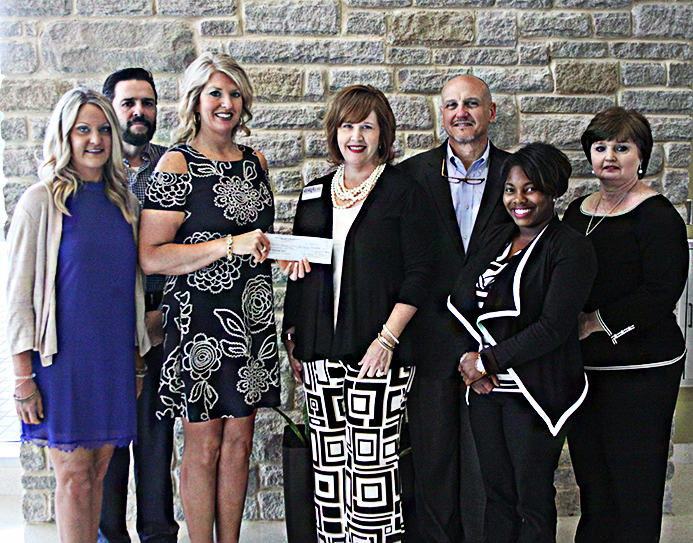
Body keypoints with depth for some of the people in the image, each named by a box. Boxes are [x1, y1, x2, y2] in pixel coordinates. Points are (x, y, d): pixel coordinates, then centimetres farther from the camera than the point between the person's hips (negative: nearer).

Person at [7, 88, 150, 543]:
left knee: (99, 471, 10)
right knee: (74, 476, 1)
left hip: (114, 359, 4)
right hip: (63, 356, -4)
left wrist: (137, 361, 13)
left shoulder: (124, 202, 9)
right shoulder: (42, 202, -5)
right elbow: (18, 293, -6)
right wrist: (24, 378, -10)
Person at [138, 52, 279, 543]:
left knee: (239, 441, 12)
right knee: (204, 445, 4)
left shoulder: (255, 161, 11)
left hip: (253, 318, 6)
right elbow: (151, 257, -15)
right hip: (201, 318, -5)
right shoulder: (178, 164, -7)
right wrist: (231, 245, -21)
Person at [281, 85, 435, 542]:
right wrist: (292, 334, 12)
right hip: (320, 350, 5)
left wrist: (386, 339, -14)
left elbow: (420, 272, -6)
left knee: (371, 462, -4)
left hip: (375, 349, -4)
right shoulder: (315, 194, 15)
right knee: (328, 465, 8)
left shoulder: (404, 192, -1)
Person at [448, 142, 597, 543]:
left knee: (532, 498, 6)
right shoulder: (496, 240, 12)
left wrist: (487, 361, -13)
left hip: (536, 391, -5)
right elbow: (460, 302, 9)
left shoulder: (571, 248, -8)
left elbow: (553, 328, -16)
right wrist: (468, 357, -7)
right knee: (497, 491, 13)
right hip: (485, 388, 6)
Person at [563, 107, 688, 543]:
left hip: (640, 371, -6)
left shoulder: (656, 216, -9)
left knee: (634, 486, 1)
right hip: (583, 367, 7)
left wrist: (596, 322, -16)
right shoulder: (578, 212, 13)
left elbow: (661, 293, -17)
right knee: (592, 482, 14)